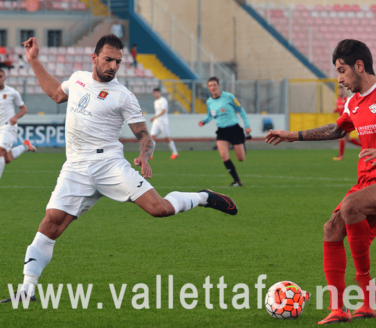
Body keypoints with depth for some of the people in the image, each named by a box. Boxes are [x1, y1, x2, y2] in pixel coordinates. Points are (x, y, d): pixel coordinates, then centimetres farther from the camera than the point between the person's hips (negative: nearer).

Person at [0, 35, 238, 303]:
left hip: (108, 163, -3)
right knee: (53, 220, -14)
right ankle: (27, 289, -10)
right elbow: (56, 93, 35)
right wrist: (34, 61, 32)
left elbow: (144, 135, 1)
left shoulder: (123, 96, -2)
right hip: (76, 168, 3)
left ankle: (204, 198, 13)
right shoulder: (78, 79, 13)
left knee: (158, 208, -17)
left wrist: (144, 157, -20)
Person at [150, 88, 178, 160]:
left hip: (163, 121, -7)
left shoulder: (163, 100, -9)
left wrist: (155, 117, -25)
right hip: (156, 122, 7)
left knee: (167, 138, -1)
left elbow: (163, 111, -19)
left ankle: (175, 153, 13)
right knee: (152, 137, -8)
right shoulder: (155, 102, 17)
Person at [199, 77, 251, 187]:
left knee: (241, 158, 0)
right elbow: (210, 116, 19)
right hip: (222, 131, 3)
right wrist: (204, 121, -3)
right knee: (224, 155, -20)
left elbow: (240, 110, 0)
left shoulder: (228, 97, -9)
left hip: (234, 129, -3)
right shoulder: (209, 102, 4)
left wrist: (247, 125, -2)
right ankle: (237, 180, -9)